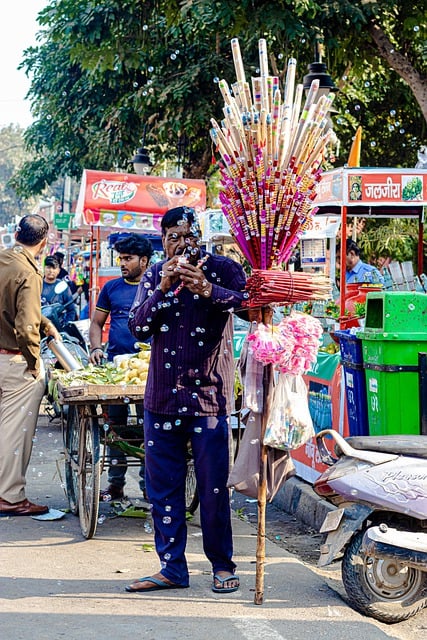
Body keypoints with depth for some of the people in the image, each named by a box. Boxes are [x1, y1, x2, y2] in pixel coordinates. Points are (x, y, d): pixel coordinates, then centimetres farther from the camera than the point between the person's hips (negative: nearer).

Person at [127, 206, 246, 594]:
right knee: (163, 487, 7)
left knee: (214, 486, 0)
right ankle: (172, 568, 16)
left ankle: (223, 565, 14)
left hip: (209, 395, -4)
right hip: (162, 397, 4)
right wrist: (163, 289, -14)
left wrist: (208, 290, -35)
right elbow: (137, 327, -1)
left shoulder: (221, 269, -2)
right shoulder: (153, 277, 9)